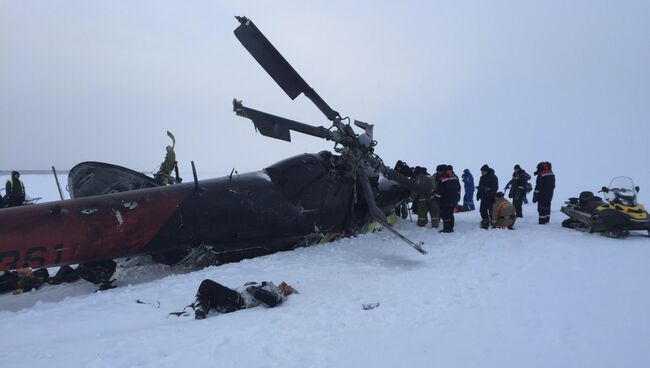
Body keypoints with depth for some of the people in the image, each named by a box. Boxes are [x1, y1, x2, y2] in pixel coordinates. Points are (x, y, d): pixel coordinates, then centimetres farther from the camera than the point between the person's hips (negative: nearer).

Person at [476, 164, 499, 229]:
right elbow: (480, 187, 21)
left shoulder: (493, 177, -9)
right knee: (483, 210, 8)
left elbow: (495, 188, -13)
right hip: (483, 197, 8)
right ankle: (485, 223, 18)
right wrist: (478, 195, 17)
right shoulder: (482, 178, 14)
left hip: (490, 198, -8)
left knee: (491, 211, -5)